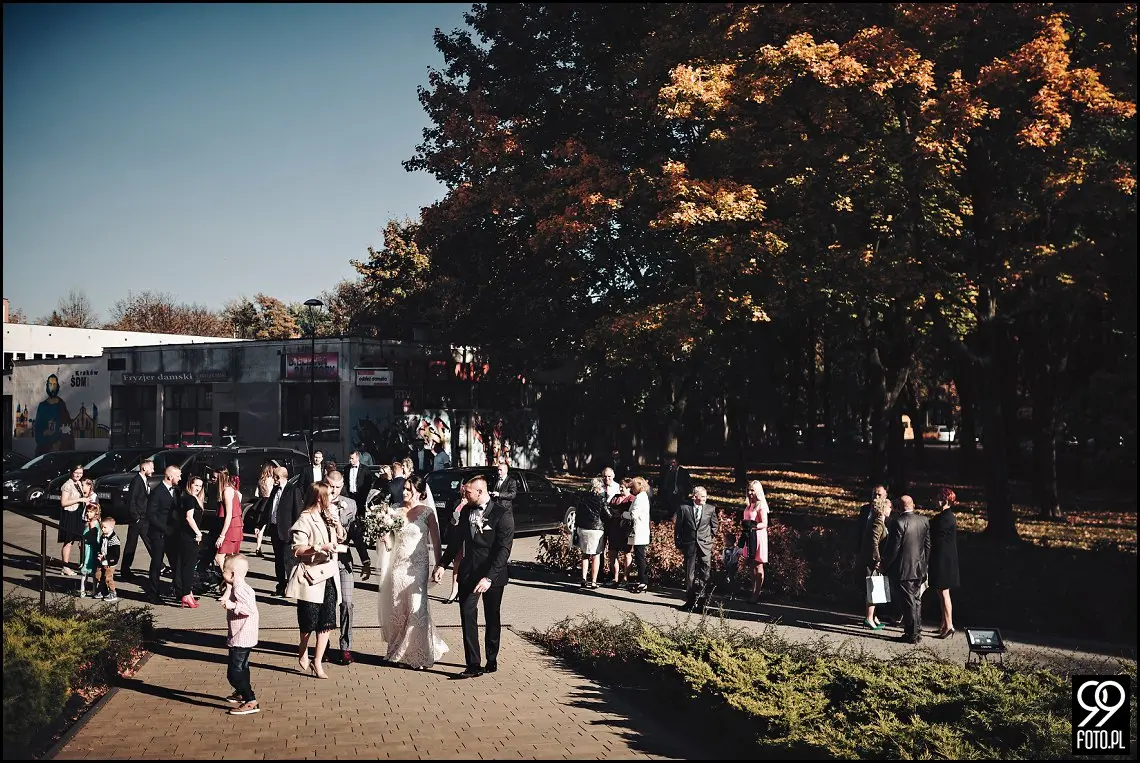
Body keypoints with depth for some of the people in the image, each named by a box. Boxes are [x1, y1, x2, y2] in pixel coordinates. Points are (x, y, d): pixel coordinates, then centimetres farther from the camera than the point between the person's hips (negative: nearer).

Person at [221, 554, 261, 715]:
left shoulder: (239, 589, -23)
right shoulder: (236, 587, 9)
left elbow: (250, 608, -34)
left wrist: (232, 605, -37)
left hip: (241, 639, -11)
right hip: (243, 637, 11)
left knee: (234, 673, -10)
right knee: (241, 668, 27)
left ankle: (251, 702, -9)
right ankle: (241, 694, 44)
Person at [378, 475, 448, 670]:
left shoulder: (427, 512, -4)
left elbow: (435, 541, -3)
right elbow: (391, 541, 10)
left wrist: (438, 566, -5)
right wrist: (385, 536, -12)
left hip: (417, 566, -4)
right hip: (398, 566, 4)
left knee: (417, 609, -5)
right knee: (397, 610, 7)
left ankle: (419, 655, 5)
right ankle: (398, 652, 20)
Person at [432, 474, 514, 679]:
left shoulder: (503, 516, -15)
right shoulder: (466, 511, 3)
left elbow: (504, 550, -18)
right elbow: (457, 540, 13)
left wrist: (489, 577, -26)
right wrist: (442, 564, 4)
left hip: (493, 574, -4)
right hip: (468, 572, 4)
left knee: (492, 618, 12)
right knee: (467, 616, -4)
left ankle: (492, 660, 28)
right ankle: (473, 665, -1)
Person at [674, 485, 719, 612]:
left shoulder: (711, 509, 2)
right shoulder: (684, 508, -2)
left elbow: (715, 525, 17)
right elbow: (678, 527, 4)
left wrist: (710, 537, 11)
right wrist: (678, 543, 3)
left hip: (705, 546, 1)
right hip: (689, 545, 0)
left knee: (704, 573, -5)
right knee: (689, 574, 6)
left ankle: (700, 599, 3)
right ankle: (690, 600, 14)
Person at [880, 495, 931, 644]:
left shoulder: (898, 522, -19)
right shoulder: (924, 521, 1)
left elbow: (893, 548, -16)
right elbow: (928, 545, 8)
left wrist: (885, 565, -4)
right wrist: (924, 563, 18)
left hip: (904, 569, -6)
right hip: (920, 569, 6)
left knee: (909, 602, 0)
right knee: (916, 600, 17)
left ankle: (912, 635, 6)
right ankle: (917, 631, 25)